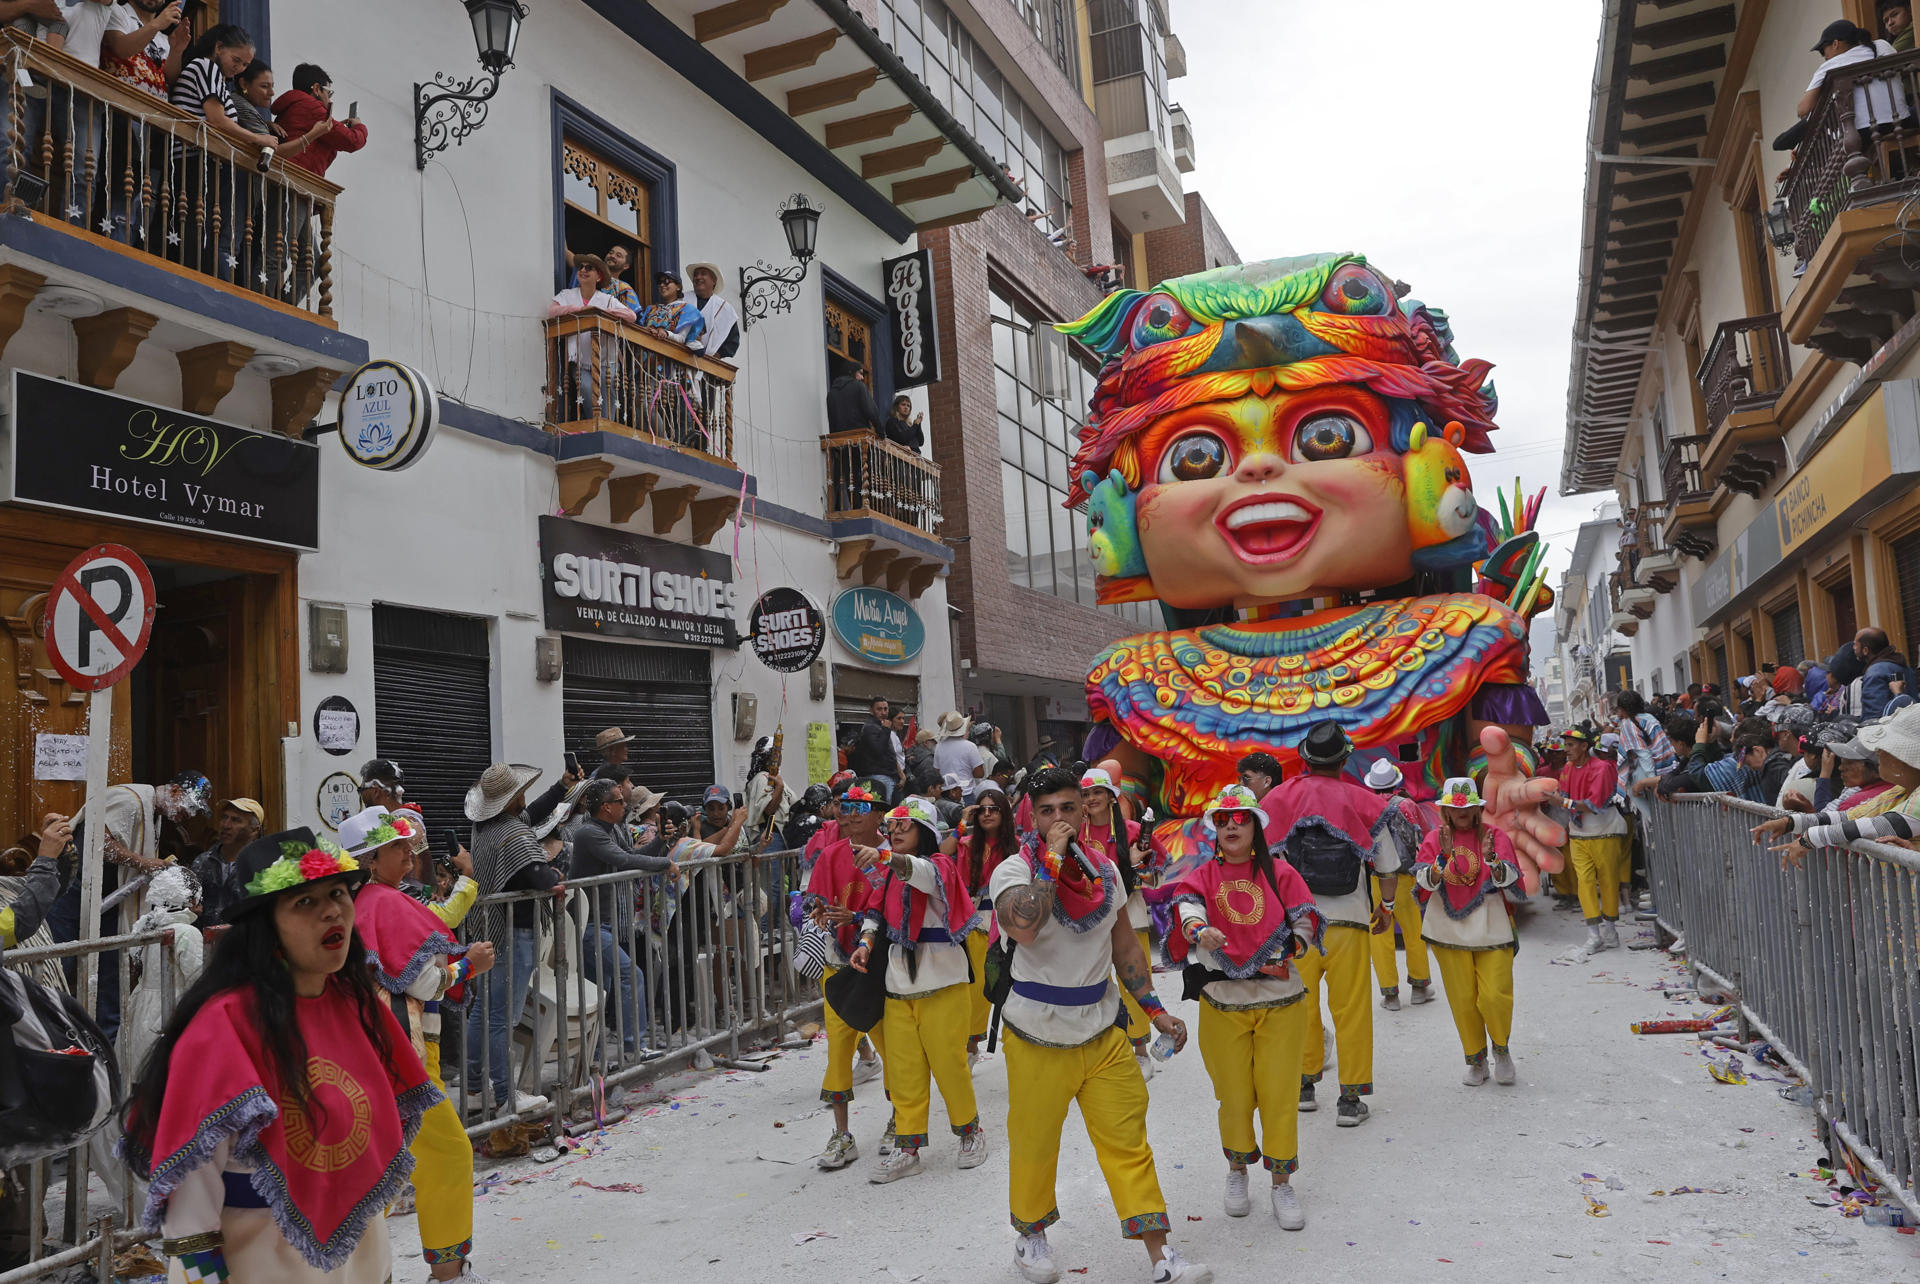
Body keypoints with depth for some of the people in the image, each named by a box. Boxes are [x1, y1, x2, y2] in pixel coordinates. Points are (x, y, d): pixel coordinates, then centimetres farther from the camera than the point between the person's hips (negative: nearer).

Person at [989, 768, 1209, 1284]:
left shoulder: (1104, 870, 4)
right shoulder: (1014, 871, -13)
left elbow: (1124, 946, 15)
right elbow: (1023, 928, -35)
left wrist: (1155, 1009, 13)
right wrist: (1053, 860, -28)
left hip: (1104, 1034, 4)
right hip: (1038, 1042, -3)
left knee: (1128, 1144, 4)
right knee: (1034, 1145, 10)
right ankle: (1031, 1234, 35)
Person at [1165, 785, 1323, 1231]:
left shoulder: (1279, 872, 4)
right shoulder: (1203, 877, 2)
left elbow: (1305, 921, 1)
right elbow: (1186, 907, -18)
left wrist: (1287, 953, -17)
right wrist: (1200, 930, -40)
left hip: (1280, 999, 0)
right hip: (1223, 1002, 0)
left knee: (1278, 1093, 1)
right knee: (1234, 1094, 8)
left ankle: (1282, 1182, 20)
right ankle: (1237, 1172, 32)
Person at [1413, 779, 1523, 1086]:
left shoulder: (1494, 835, 0)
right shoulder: (1435, 839, 3)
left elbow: (1508, 878, -12)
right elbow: (1425, 881, -9)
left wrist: (1490, 858, -31)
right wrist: (1444, 856, -24)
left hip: (1491, 928, -1)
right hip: (1448, 930, 1)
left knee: (1495, 995, -7)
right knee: (1462, 999, 5)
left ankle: (1502, 1049, 21)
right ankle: (1475, 1060, 23)